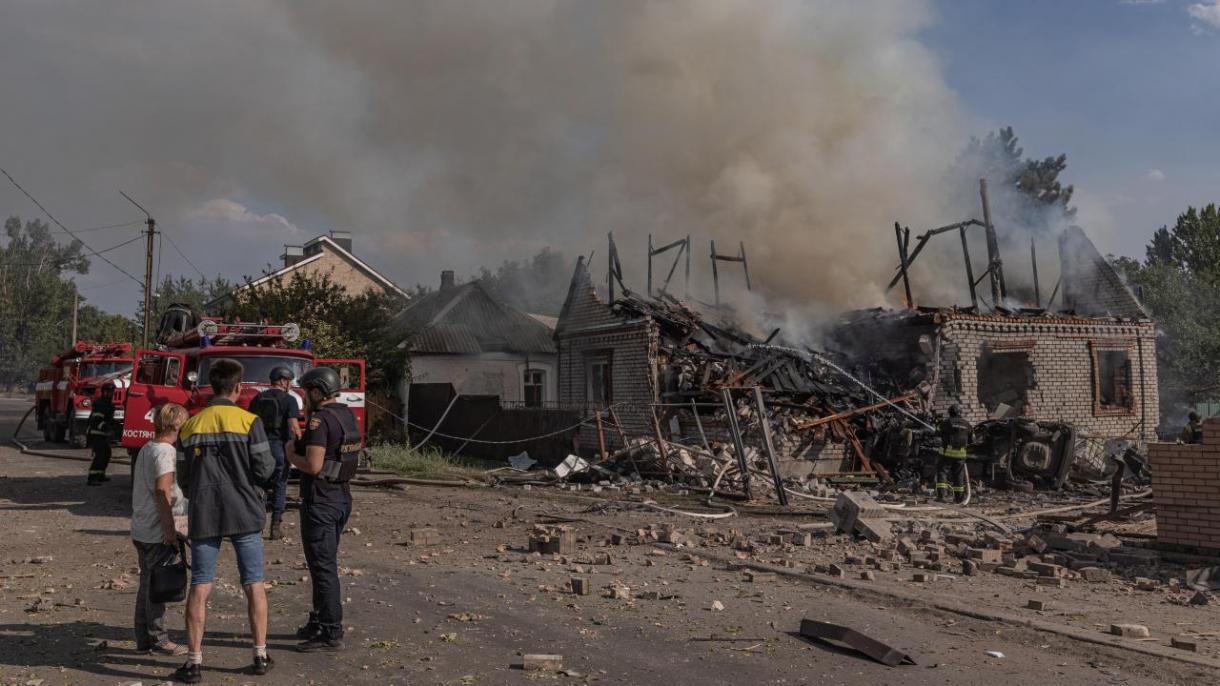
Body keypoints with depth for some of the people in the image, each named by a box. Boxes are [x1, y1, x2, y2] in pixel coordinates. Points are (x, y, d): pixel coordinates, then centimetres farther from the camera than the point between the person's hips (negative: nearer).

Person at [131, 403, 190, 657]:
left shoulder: (146, 449, 14)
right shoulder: (166, 452, -16)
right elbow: (162, 492, -23)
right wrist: (170, 529, -21)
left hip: (140, 529, 10)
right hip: (157, 533, -9)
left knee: (147, 584, 15)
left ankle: (144, 638, 22)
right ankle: (159, 640, 5)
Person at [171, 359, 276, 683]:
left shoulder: (190, 426, 4)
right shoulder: (249, 422, -8)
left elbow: (184, 477, 9)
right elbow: (265, 470, -9)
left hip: (203, 515, 2)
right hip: (244, 513, -2)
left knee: (199, 588, 6)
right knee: (253, 584, 8)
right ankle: (260, 655, 14)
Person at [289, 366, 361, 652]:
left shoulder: (321, 421, -18)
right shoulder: (348, 416, 10)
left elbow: (313, 465, -24)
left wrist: (291, 456, -6)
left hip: (320, 501, -10)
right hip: (342, 497, 10)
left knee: (323, 566, -3)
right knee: (325, 563, 20)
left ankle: (331, 633, 1)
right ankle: (319, 622, 31)